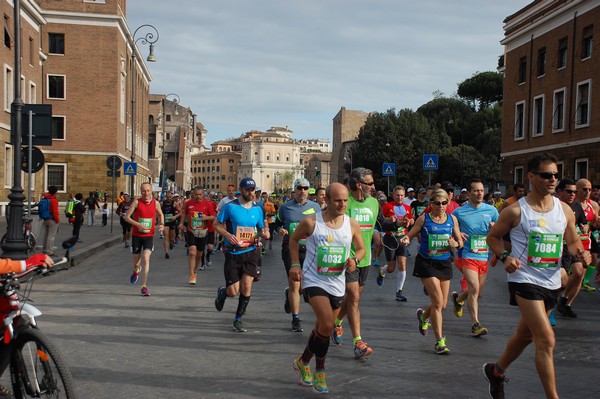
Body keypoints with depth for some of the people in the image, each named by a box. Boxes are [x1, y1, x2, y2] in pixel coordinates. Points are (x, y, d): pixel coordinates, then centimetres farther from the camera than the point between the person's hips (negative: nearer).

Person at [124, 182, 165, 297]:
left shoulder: (155, 203, 2)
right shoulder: (136, 202, -6)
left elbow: (161, 214, 20)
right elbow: (127, 217, -7)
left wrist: (162, 224, 0)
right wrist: (138, 224, -22)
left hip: (149, 236, 0)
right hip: (136, 235, 0)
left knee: (146, 259, -14)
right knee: (136, 260, 11)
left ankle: (144, 287, -10)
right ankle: (136, 270, 49)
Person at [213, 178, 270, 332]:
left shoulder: (257, 209, 6)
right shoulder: (230, 207, -6)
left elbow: (261, 228, 17)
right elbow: (216, 224, 0)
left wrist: (264, 233, -7)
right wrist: (227, 235, -18)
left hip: (250, 252, 3)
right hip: (232, 253, -3)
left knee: (246, 286, -8)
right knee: (233, 292, -2)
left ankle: (238, 319, 11)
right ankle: (222, 292, 37)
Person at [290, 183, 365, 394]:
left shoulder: (352, 224, -3)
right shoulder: (311, 222, -11)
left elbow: (361, 248, 10)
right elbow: (294, 239, 6)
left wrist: (355, 260, -11)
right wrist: (295, 264, -4)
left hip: (337, 283, 5)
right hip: (314, 280, -4)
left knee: (322, 328, 16)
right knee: (327, 325, -19)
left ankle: (303, 362, 40)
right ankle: (319, 371, 3)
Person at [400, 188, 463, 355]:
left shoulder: (452, 219, 4)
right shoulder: (424, 219, -5)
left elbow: (460, 242, 10)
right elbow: (410, 235, -4)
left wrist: (456, 244, -12)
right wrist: (406, 240, -26)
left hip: (444, 263, 4)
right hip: (426, 263, -4)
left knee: (442, 305, 10)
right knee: (438, 301, -13)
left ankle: (423, 316, 44)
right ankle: (439, 341, -3)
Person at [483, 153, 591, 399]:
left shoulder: (565, 210, 4)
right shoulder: (515, 211, -10)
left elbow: (573, 242, 14)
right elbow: (493, 236, 2)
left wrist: (580, 253, -9)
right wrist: (505, 256, -16)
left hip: (552, 283, 6)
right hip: (525, 280, -6)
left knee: (526, 335, 20)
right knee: (547, 340, -14)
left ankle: (496, 371, 43)